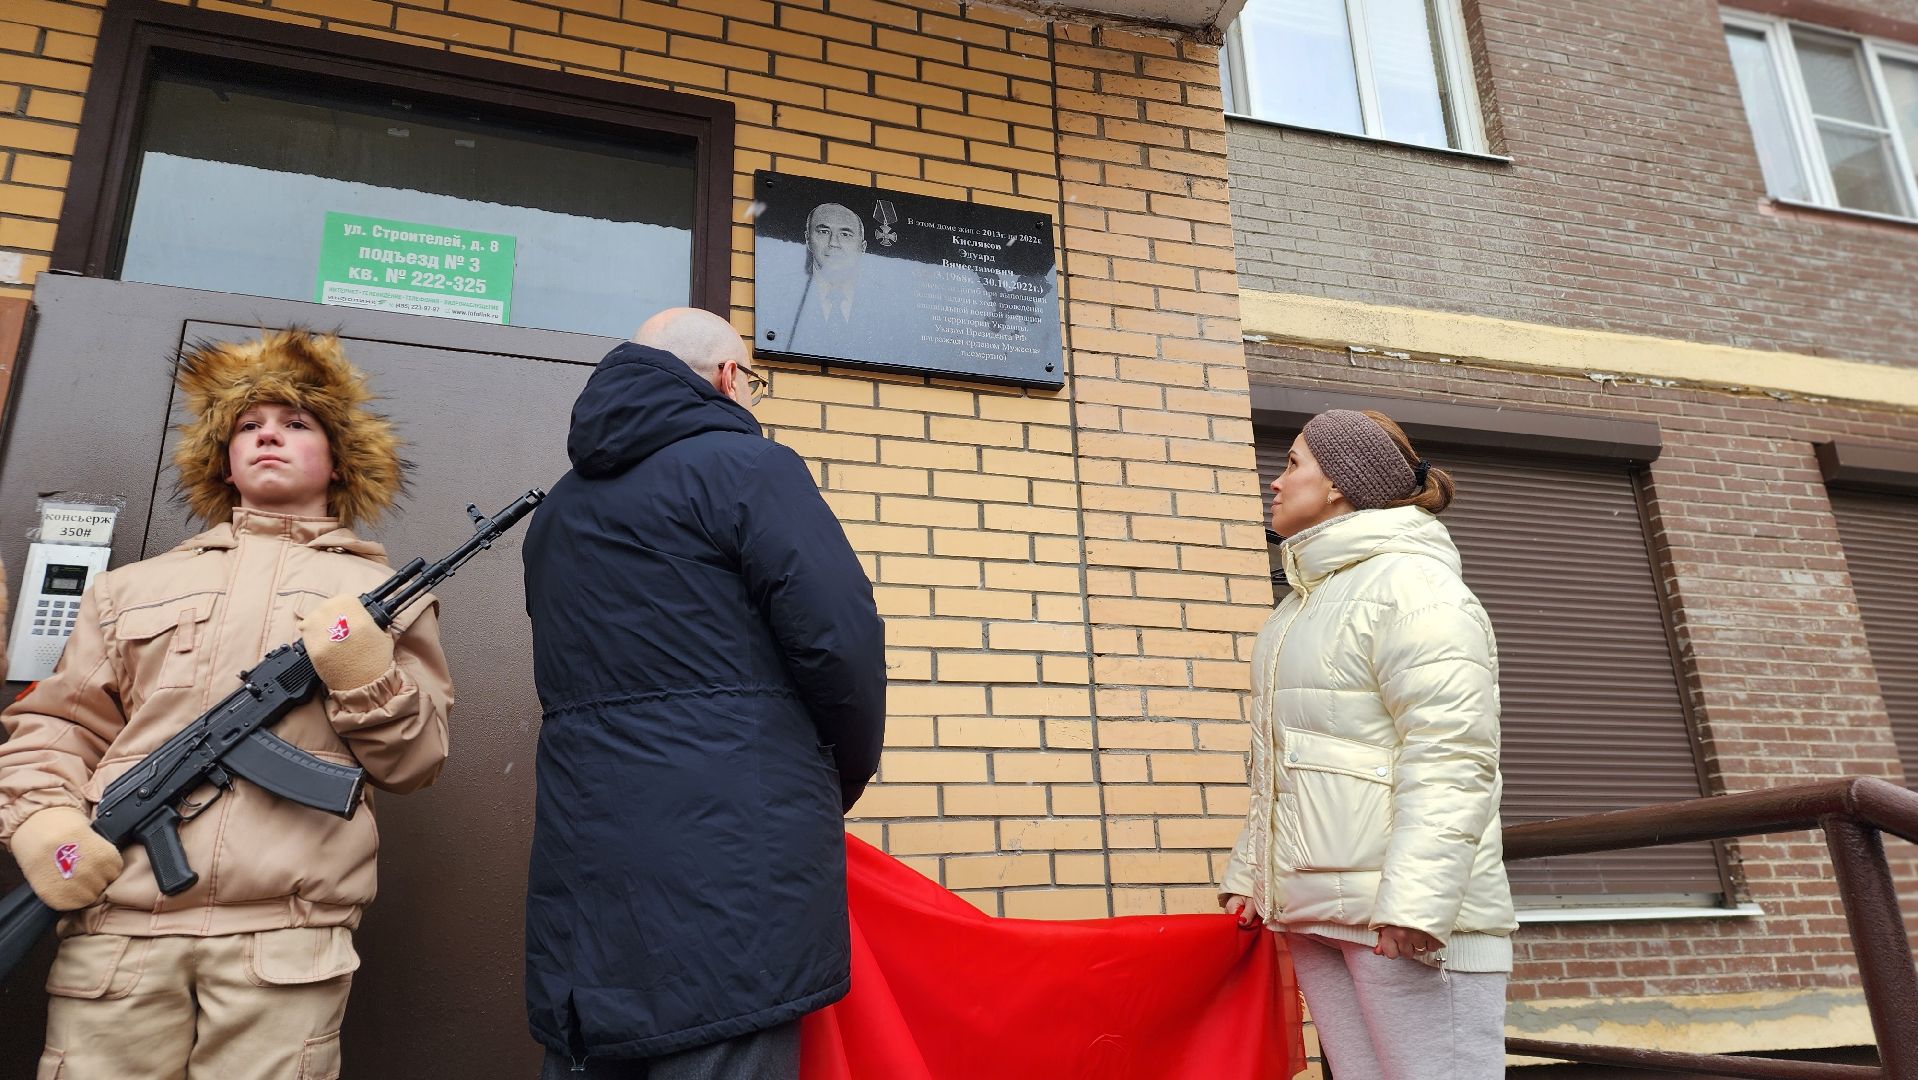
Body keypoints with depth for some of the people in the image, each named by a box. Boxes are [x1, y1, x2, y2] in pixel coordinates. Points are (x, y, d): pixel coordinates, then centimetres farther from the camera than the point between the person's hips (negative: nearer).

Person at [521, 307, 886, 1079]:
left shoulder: (558, 509, 20)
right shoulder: (747, 467, -4)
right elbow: (840, 638, -13)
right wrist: (845, 777, 5)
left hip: (581, 867, 8)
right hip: (730, 864, -7)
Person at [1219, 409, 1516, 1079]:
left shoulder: (1410, 584, -9)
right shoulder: (1303, 603, 19)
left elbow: (1449, 764, -18)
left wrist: (1415, 901, -25)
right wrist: (1249, 874, 16)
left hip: (1407, 916, -8)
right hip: (1312, 910, 9)